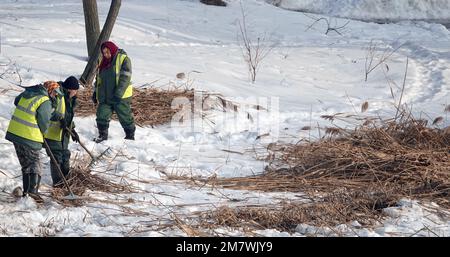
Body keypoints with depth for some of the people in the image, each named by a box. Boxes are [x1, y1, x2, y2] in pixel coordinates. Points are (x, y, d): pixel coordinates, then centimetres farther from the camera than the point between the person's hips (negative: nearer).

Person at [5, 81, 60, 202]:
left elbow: (16, 101, 29)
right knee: (34, 162, 5)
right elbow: (44, 122, -11)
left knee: (25, 163, 17)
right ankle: (33, 189, -7)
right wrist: (42, 133, 9)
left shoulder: (26, 93, 9)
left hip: (14, 132, 7)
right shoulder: (45, 102, -15)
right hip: (29, 136, -7)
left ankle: (26, 190, 20)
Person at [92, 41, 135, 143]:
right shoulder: (103, 61, 11)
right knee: (102, 116, 3)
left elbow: (125, 78, -18)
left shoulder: (123, 59, -10)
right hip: (105, 96, 6)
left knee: (125, 117, 4)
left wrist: (118, 93, -25)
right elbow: (99, 78, 21)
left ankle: (130, 136, 18)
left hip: (121, 97, -6)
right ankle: (103, 134, 18)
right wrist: (96, 92, 16)